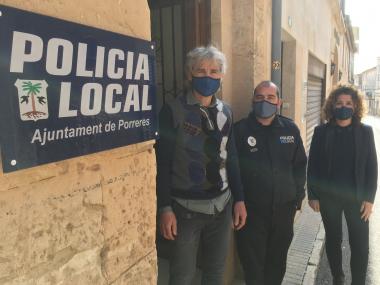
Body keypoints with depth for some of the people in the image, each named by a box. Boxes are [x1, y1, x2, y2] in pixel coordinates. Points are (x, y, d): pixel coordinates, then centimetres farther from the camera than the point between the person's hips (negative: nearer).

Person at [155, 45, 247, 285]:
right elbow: (163, 163, -10)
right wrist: (165, 208, -13)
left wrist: (239, 199, 8)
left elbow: (231, 159, 10)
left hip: (221, 204, 5)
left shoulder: (225, 112, 6)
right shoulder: (173, 110, -9)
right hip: (186, 207, -4)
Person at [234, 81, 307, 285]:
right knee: (253, 263, 8)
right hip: (251, 210, -3)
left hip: (284, 208, 4)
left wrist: (298, 196, 8)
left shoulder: (290, 129, 4)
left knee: (278, 260, 20)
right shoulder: (239, 130, -8)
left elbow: (299, 165, 11)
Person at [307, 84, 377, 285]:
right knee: (333, 240, 15)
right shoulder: (321, 132, -3)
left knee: (360, 245, 5)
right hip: (328, 197, 0)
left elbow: (372, 167, 0)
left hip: (356, 197, 0)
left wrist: (369, 198, -6)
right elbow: (313, 166, -2)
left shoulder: (365, 132, -1)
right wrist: (313, 195, -5)